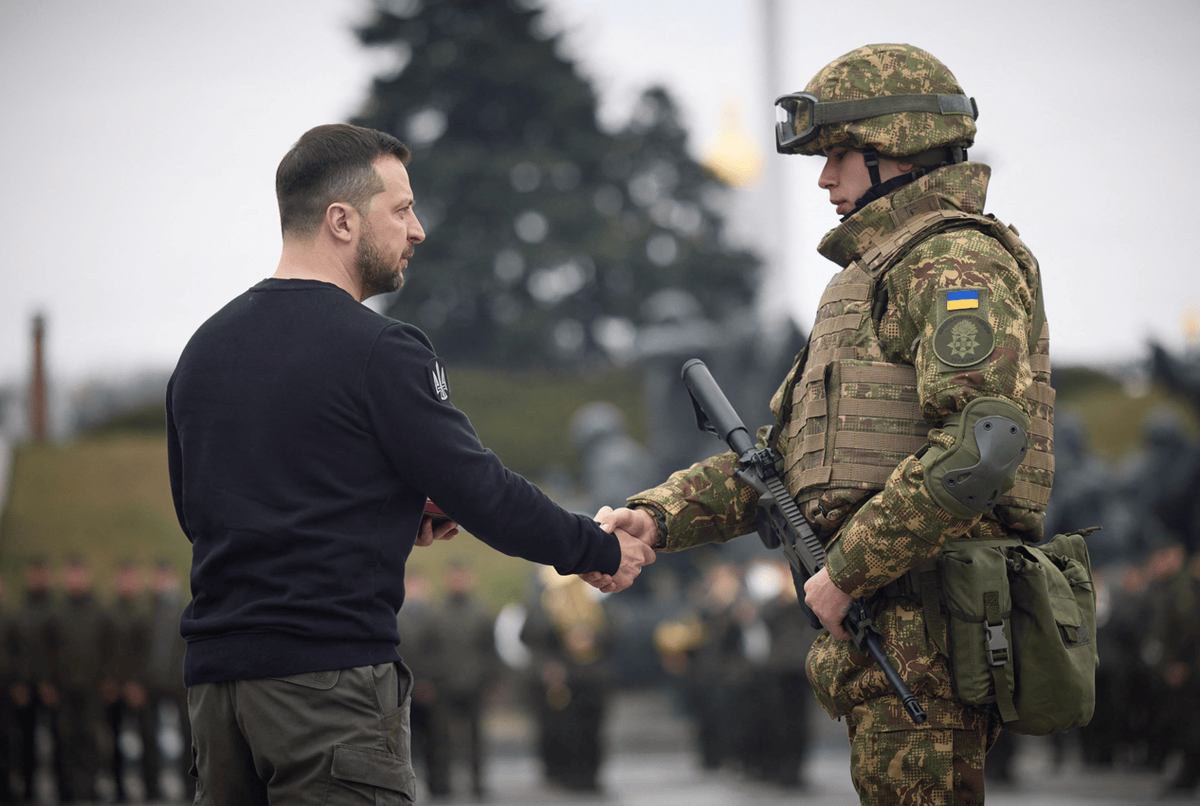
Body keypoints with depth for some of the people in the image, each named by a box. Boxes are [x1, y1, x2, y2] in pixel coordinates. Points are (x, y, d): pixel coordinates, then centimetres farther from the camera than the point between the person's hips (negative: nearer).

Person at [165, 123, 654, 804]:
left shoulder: (205, 349, 13)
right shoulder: (377, 352, -10)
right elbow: (482, 492, -9)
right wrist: (601, 550, 7)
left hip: (215, 671, 7)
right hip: (329, 674, -7)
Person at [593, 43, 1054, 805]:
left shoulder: (959, 261, -8)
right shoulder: (868, 281, 25)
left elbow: (982, 441, -23)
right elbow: (783, 451, 24)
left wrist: (847, 570, -19)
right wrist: (657, 517, 8)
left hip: (932, 619, -10)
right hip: (874, 622, 10)